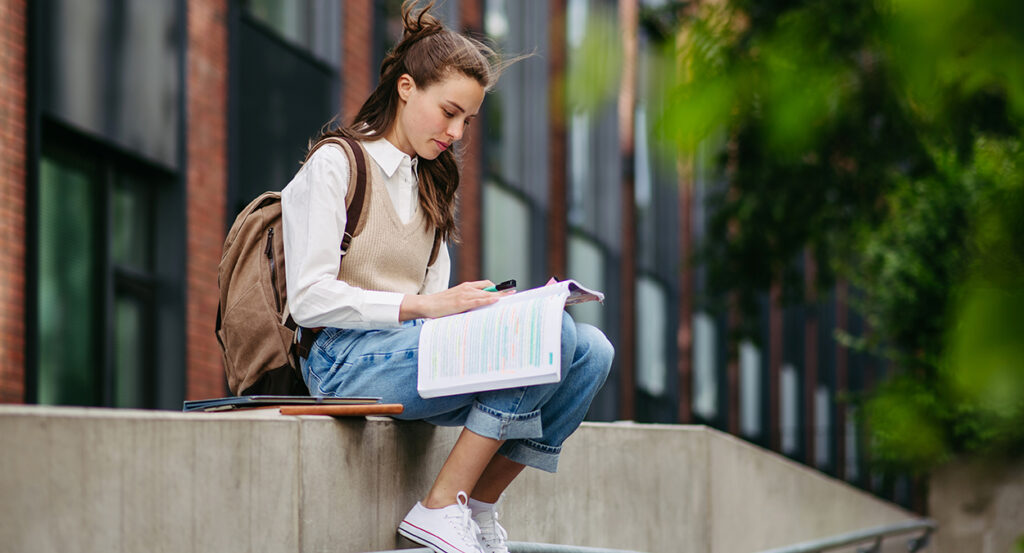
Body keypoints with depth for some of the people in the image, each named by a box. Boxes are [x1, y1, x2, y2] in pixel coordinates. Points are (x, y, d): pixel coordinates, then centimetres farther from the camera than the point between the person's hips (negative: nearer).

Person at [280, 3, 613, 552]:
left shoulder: (427, 184, 25)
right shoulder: (335, 166, -1)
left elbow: (433, 302, 17)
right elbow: (309, 299, -12)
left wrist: (475, 305, -6)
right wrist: (422, 306, -21)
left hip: (414, 347, 8)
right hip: (347, 362, -8)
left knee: (592, 351, -12)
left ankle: (479, 507, -10)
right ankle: (440, 507, -23)